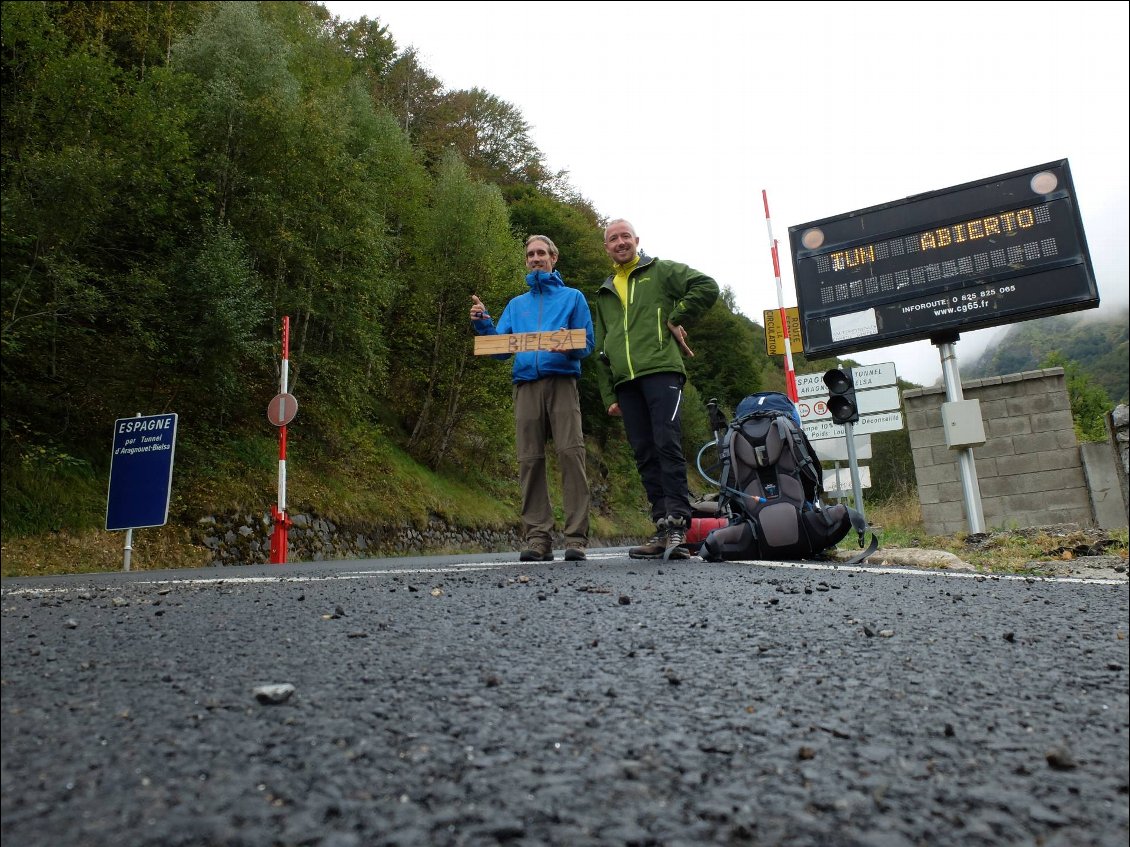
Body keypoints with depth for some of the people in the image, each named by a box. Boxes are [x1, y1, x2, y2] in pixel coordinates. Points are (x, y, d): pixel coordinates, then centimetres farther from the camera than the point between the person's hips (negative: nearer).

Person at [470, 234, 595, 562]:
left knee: (570, 453, -15)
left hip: (562, 383, -3)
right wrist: (482, 324, 2)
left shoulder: (572, 297, 16)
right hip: (525, 385, 3)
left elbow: (587, 343, 7)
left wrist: (568, 347, -15)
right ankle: (538, 538, 0)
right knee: (530, 461, -3)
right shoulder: (516, 305, 26)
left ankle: (576, 538, -13)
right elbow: (499, 349, 19)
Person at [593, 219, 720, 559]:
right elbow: (602, 350, 25)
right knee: (645, 454, 1)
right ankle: (663, 528, 4)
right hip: (625, 381, 5)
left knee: (668, 445, -15)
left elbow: (708, 287, 1)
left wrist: (676, 318, -3)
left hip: (661, 370, -5)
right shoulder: (604, 294, 28)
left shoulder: (661, 271, 13)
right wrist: (609, 396, 17)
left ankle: (677, 523, -14)